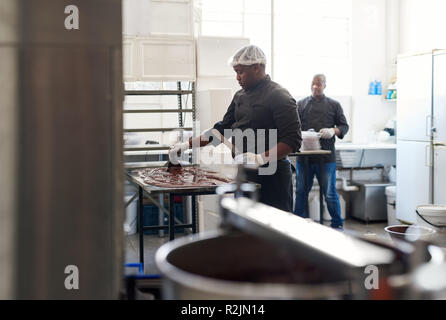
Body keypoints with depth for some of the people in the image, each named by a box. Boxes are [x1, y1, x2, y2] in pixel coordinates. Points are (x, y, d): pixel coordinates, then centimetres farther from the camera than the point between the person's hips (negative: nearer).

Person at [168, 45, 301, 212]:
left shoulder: (279, 97, -10)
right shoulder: (240, 96, 15)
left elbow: (293, 140, -17)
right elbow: (223, 128, 21)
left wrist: (260, 158, -28)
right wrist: (188, 144, 15)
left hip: (271, 175, -7)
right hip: (244, 174, 8)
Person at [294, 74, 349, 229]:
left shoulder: (334, 105, 10)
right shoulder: (301, 104, 12)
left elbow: (344, 126, 9)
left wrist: (333, 131, -12)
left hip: (326, 157, -1)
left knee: (330, 193, 2)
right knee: (301, 192, 6)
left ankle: (337, 224, 15)